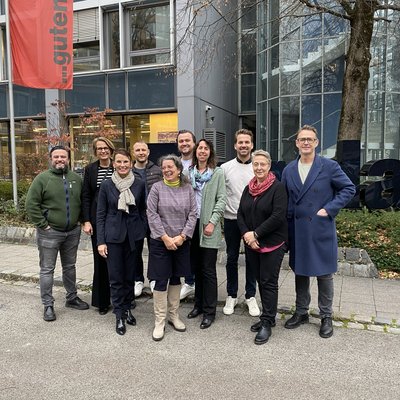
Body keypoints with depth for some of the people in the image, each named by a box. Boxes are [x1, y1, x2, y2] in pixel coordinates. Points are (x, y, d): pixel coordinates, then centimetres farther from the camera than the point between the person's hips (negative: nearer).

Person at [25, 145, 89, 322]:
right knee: (47, 269, 4)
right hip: (49, 232, -4)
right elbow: (31, 205, -10)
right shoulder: (42, 178, -8)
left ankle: (72, 298, 31)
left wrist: (80, 220, 6)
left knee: (70, 267, 17)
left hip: (73, 232, 4)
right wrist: (43, 225, -13)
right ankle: (48, 305, 15)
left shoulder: (76, 178, 5)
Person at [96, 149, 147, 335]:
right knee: (116, 277, 4)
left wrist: (144, 233, 1)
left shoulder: (139, 184, 0)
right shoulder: (106, 185, -3)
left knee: (130, 275, 12)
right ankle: (119, 315, 17)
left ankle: (127, 308, 30)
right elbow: (101, 214, -1)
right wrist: (100, 241, -5)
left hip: (133, 235, 2)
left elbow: (143, 210, 7)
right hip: (113, 235, -1)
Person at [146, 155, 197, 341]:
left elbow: (193, 214, -1)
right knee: (161, 281, 0)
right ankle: (160, 321, 13)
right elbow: (152, 214, -9)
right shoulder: (157, 188, -4)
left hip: (181, 242, 3)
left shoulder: (188, 189, 2)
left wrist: (182, 236, -11)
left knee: (175, 278, 14)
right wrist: (165, 238, -13)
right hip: (160, 242, -2)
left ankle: (173, 315, 28)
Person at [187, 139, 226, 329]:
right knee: (196, 267, 13)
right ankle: (199, 304, 28)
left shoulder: (218, 173, -2)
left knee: (208, 269, 1)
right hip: (192, 224, 4)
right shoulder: (189, 172, 9)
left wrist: (212, 222, -14)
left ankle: (209, 311, 12)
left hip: (208, 226, -4)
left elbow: (222, 199, -6)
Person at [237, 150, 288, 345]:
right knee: (261, 281, 14)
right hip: (251, 244, 6)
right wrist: (246, 234, -9)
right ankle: (268, 316, 28)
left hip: (272, 244, -6)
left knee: (269, 283, 0)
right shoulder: (248, 188, 10)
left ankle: (267, 323, 11)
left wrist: (256, 234, -18)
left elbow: (278, 216, -18)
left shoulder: (278, 188, -9)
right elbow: (240, 214, 7)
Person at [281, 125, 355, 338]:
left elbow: (349, 188, -2)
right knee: (300, 272, 14)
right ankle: (301, 312, 31)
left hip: (321, 229, -3)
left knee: (324, 273, 6)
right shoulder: (288, 170, 7)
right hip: (297, 231, 4)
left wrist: (329, 209, -10)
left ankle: (326, 317, 24)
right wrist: (288, 219, 4)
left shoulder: (329, 166, -5)